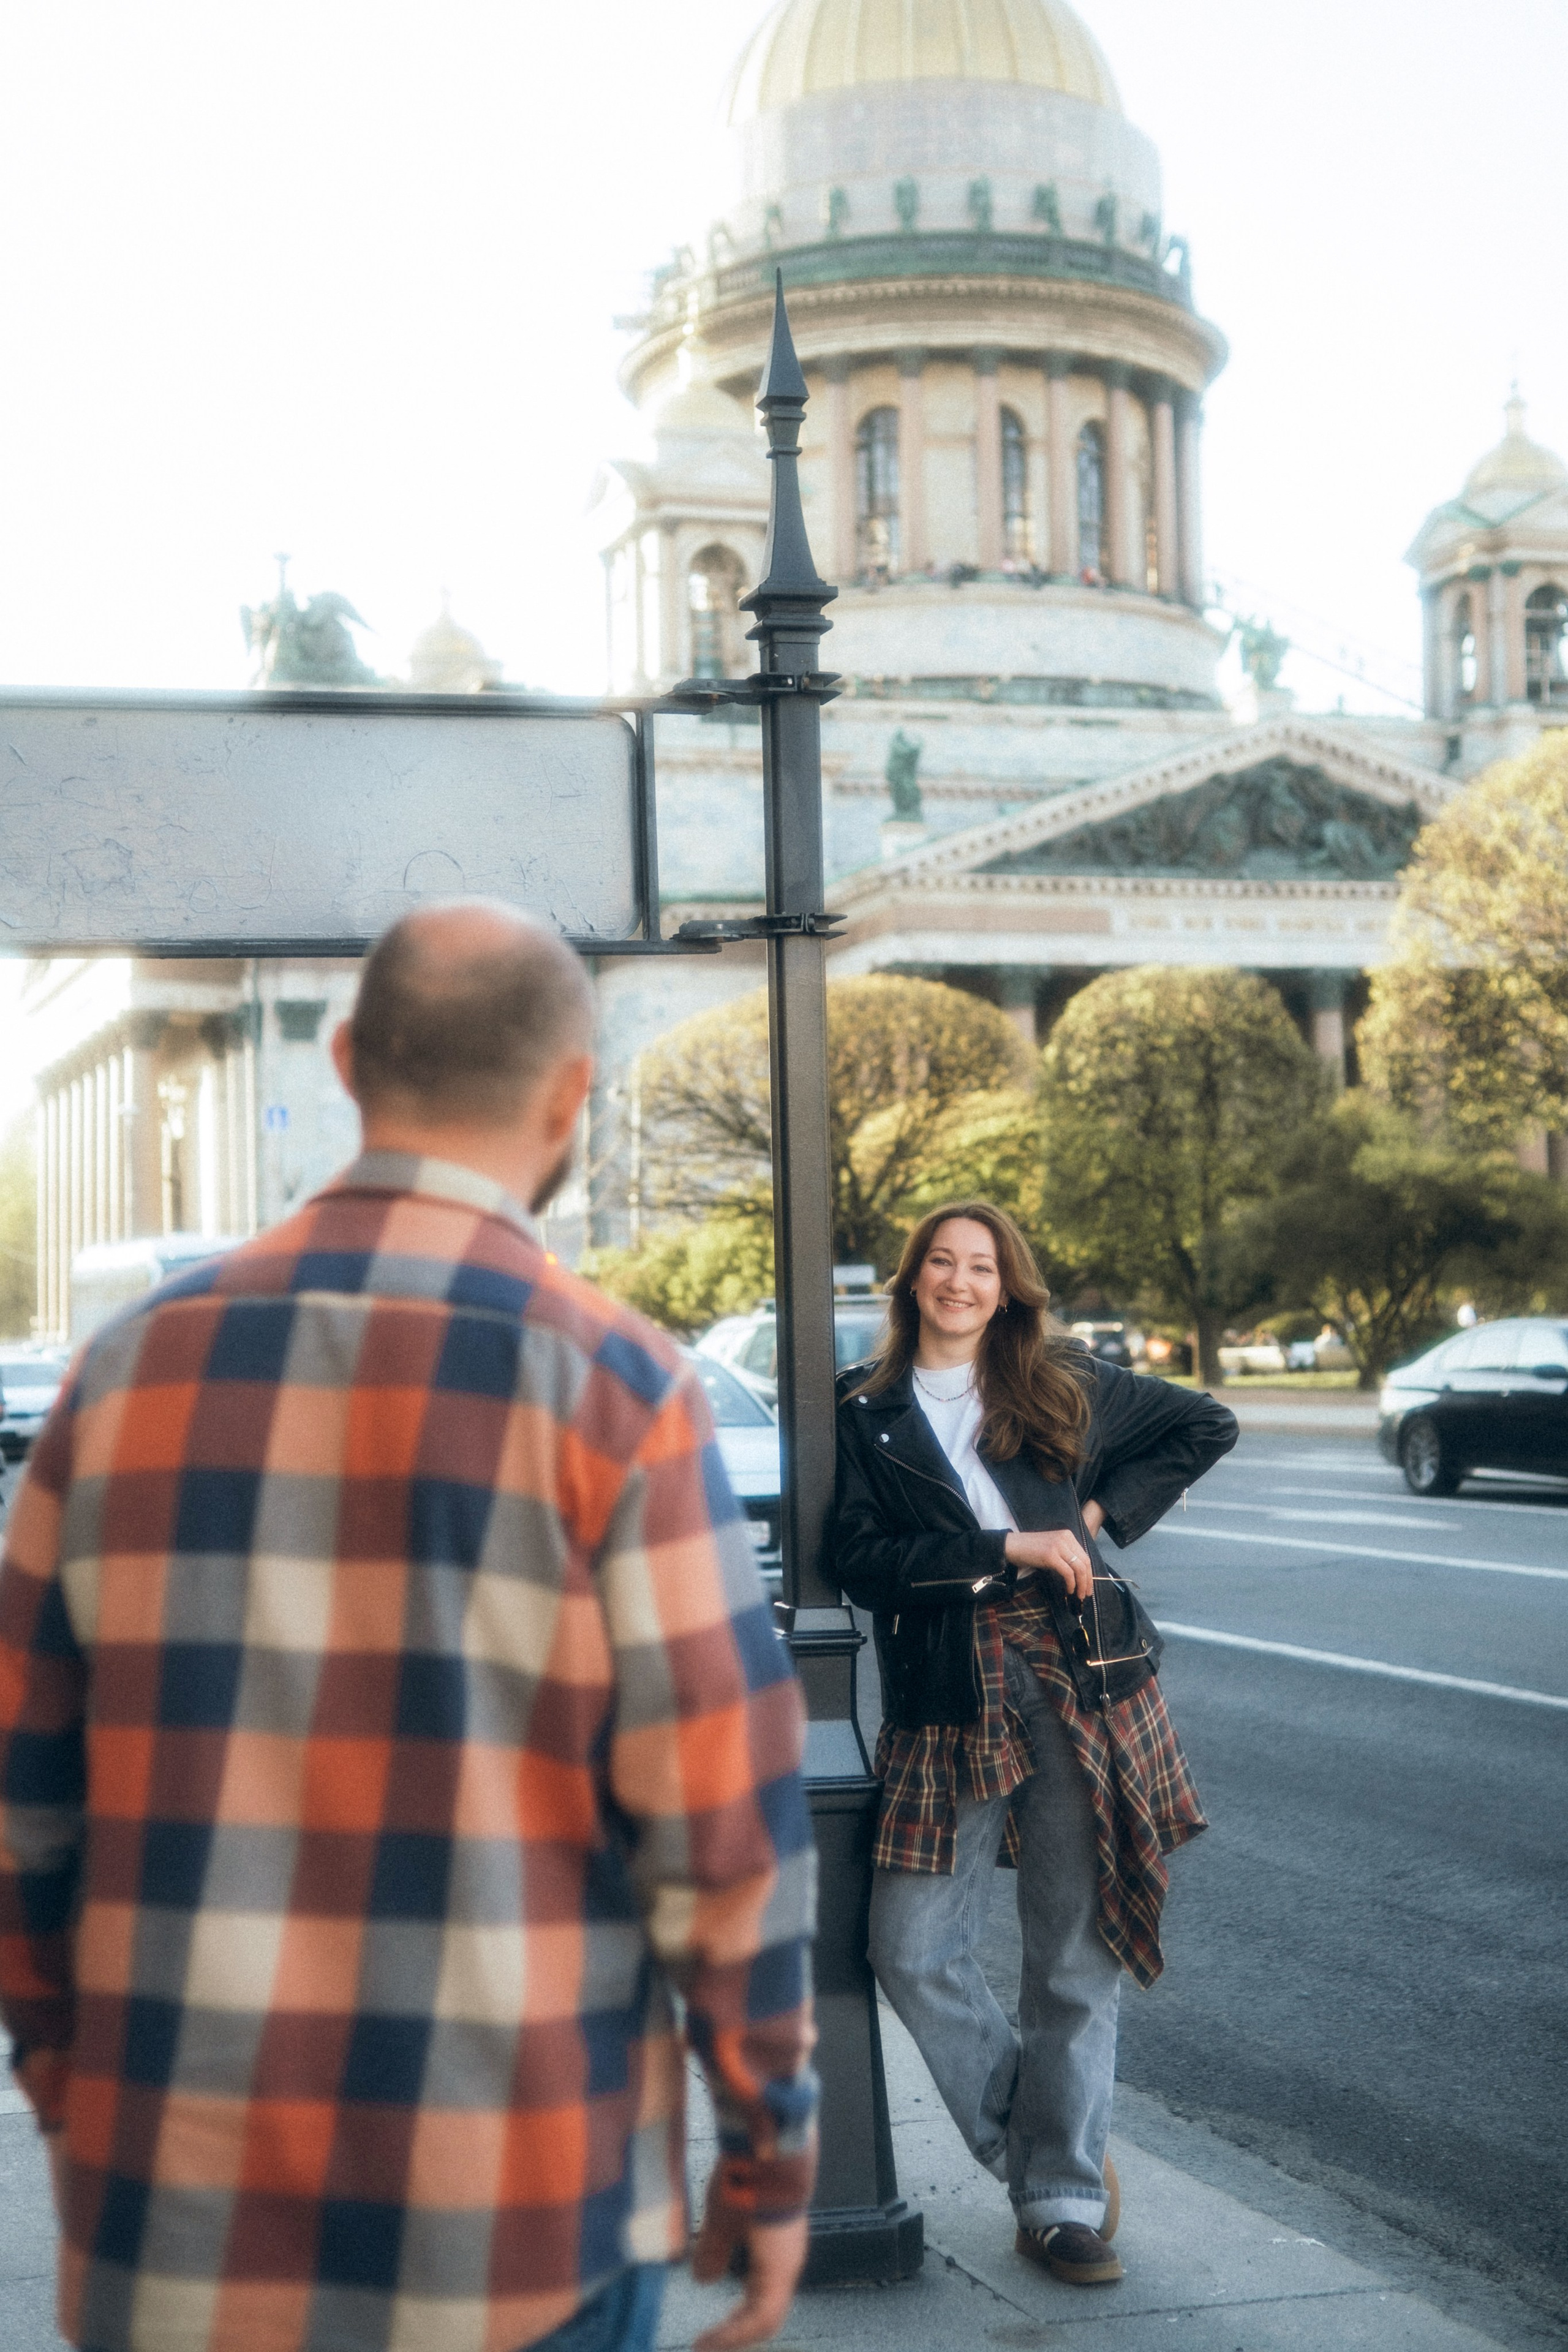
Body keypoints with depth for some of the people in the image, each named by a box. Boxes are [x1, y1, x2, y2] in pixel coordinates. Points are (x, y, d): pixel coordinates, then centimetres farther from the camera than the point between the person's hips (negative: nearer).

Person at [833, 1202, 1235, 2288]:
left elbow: (1206, 1427, 20)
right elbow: (864, 1561, -3)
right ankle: (1043, 2154, 15)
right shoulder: (867, 1412, 7)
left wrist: (1104, 1513, 7)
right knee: (915, 1950, -5)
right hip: (948, 1698, 0)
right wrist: (1007, 1548, -13)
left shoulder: (1066, 1384, 11)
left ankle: (1066, 2201, 12)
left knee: (1075, 1953, 2)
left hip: (1081, 1678, 0)